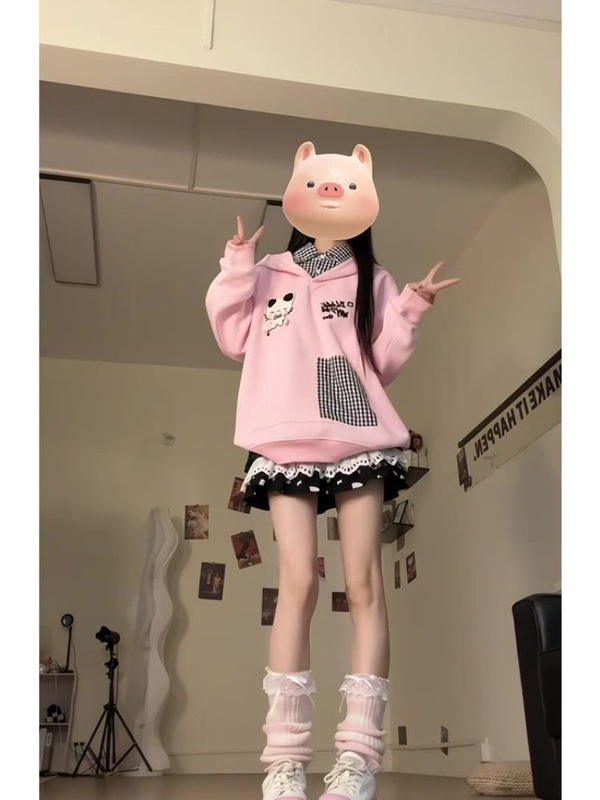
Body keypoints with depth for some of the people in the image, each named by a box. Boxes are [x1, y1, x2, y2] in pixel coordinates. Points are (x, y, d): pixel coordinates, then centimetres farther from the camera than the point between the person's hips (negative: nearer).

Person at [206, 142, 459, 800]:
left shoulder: (372, 281, 17)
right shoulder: (270, 274, 19)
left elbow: (382, 365, 12)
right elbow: (235, 339, 12)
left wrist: (409, 314, -2)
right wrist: (236, 269, 6)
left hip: (359, 440, 0)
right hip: (286, 442, 0)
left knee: (364, 585, -9)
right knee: (297, 584, -11)